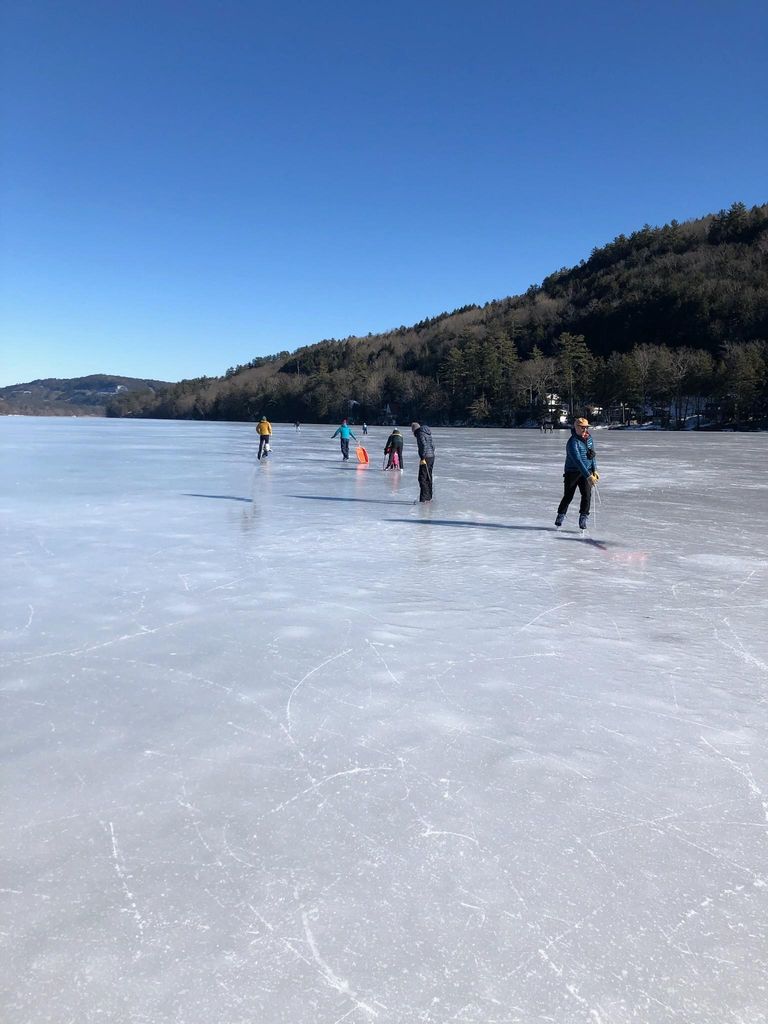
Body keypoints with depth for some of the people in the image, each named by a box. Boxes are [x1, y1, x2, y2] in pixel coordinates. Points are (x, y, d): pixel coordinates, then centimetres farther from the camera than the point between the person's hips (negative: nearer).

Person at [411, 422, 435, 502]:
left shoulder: (420, 434, -11)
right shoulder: (427, 433, 16)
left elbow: (424, 446, -21)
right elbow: (433, 445, 19)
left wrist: (423, 458, -21)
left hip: (425, 458, -9)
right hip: (431, 457, 9)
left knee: (422, 478, -7)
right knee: (428, 478, 16)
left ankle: (423, 498, -10)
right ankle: (429, 497, 22)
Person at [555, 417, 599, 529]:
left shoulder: (589, 438, 3)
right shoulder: (573, 442, -20)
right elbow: (578, 461, -28)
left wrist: (594, 470, 8)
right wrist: (588, 476, -34)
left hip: (587, 471, 5)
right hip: (572, 472, -5)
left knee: (587, 495, -9)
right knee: (568, 496, 3)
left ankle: (583, 518, 1)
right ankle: (561, 516, 24)